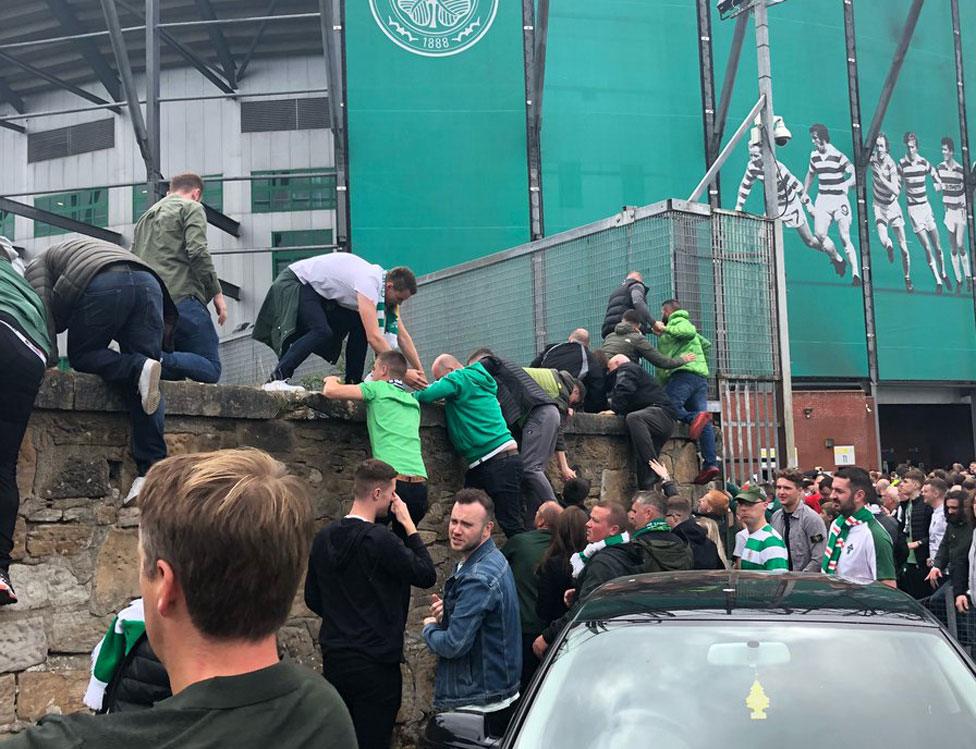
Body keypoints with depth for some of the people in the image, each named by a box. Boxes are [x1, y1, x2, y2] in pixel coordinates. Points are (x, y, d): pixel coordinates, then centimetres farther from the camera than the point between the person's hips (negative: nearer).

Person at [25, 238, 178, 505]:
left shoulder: (38, 264, 31)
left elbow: (42, 311, 10)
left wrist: (50, 362, 9)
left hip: (102, 286, -5)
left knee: (82, 355, 15)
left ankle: (139, 369, -12)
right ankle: (153, 467, -7)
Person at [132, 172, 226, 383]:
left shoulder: (144, 218, 29)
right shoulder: (191, 208, 7)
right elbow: (197, 252, -10)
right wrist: (217, 292, -5)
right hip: (182, 299, -7)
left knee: (175, 371, 11)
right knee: (210, 369, -7)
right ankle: (160, 359, -32)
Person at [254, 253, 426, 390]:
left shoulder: (388, 287, -3)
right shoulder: (368, 284, -32)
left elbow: (402, 335, 1)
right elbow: (374, 337, -38)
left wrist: (420, 372, -4)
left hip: (320, 290, 9)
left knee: (359, 325, 1)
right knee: (321, 331, -29)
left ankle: (352, 382, 4)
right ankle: (276, 379, -29)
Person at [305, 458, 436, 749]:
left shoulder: (323, 538, 3)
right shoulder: (379, 540, -19)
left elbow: (312, 599, 12)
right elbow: (427, 576, -10)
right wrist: (409, 525, -5)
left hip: (333, 658, 7)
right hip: (375, 664, -7)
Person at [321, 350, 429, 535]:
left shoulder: (377, 389, 6)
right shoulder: (413, 403, 24)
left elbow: (330, 391, 0)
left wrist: (331, 380, 25)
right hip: (421, 484, 6)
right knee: (401, 541, 18)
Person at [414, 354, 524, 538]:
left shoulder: (460, 377, -7)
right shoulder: (475, 380, 20)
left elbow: (427, 394, -16)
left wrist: (410, 396, 2)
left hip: (500, 461, -10)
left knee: (511, 524, -9)